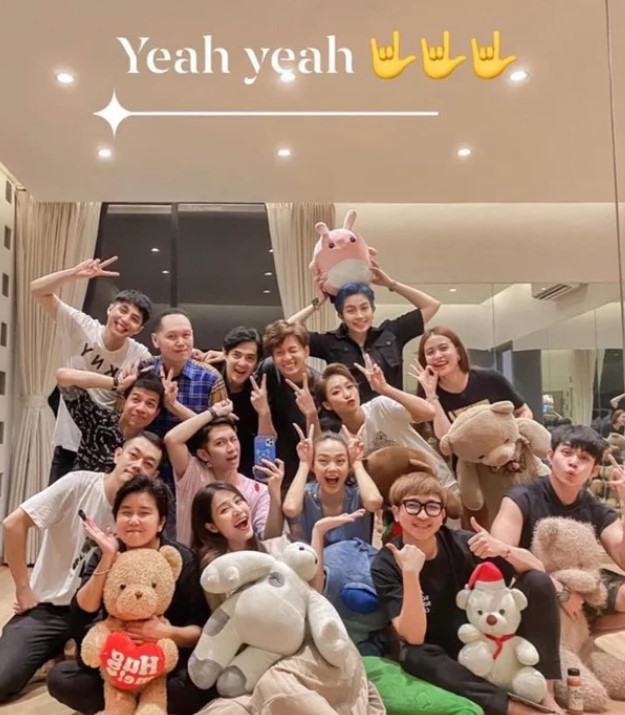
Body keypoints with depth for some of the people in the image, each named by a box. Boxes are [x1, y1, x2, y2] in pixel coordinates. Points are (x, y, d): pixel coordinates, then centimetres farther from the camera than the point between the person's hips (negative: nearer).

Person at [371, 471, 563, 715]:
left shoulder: (459, 542, -12)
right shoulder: (385, 565, -18)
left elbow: (537, 567, -10)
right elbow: (414, 637, -27)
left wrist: (503, 549, -31)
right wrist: (410, 574, -40)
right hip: (440, 657, -2)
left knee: (538, 581, -15)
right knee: (413, 656, -37)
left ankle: (544, 692, -12)